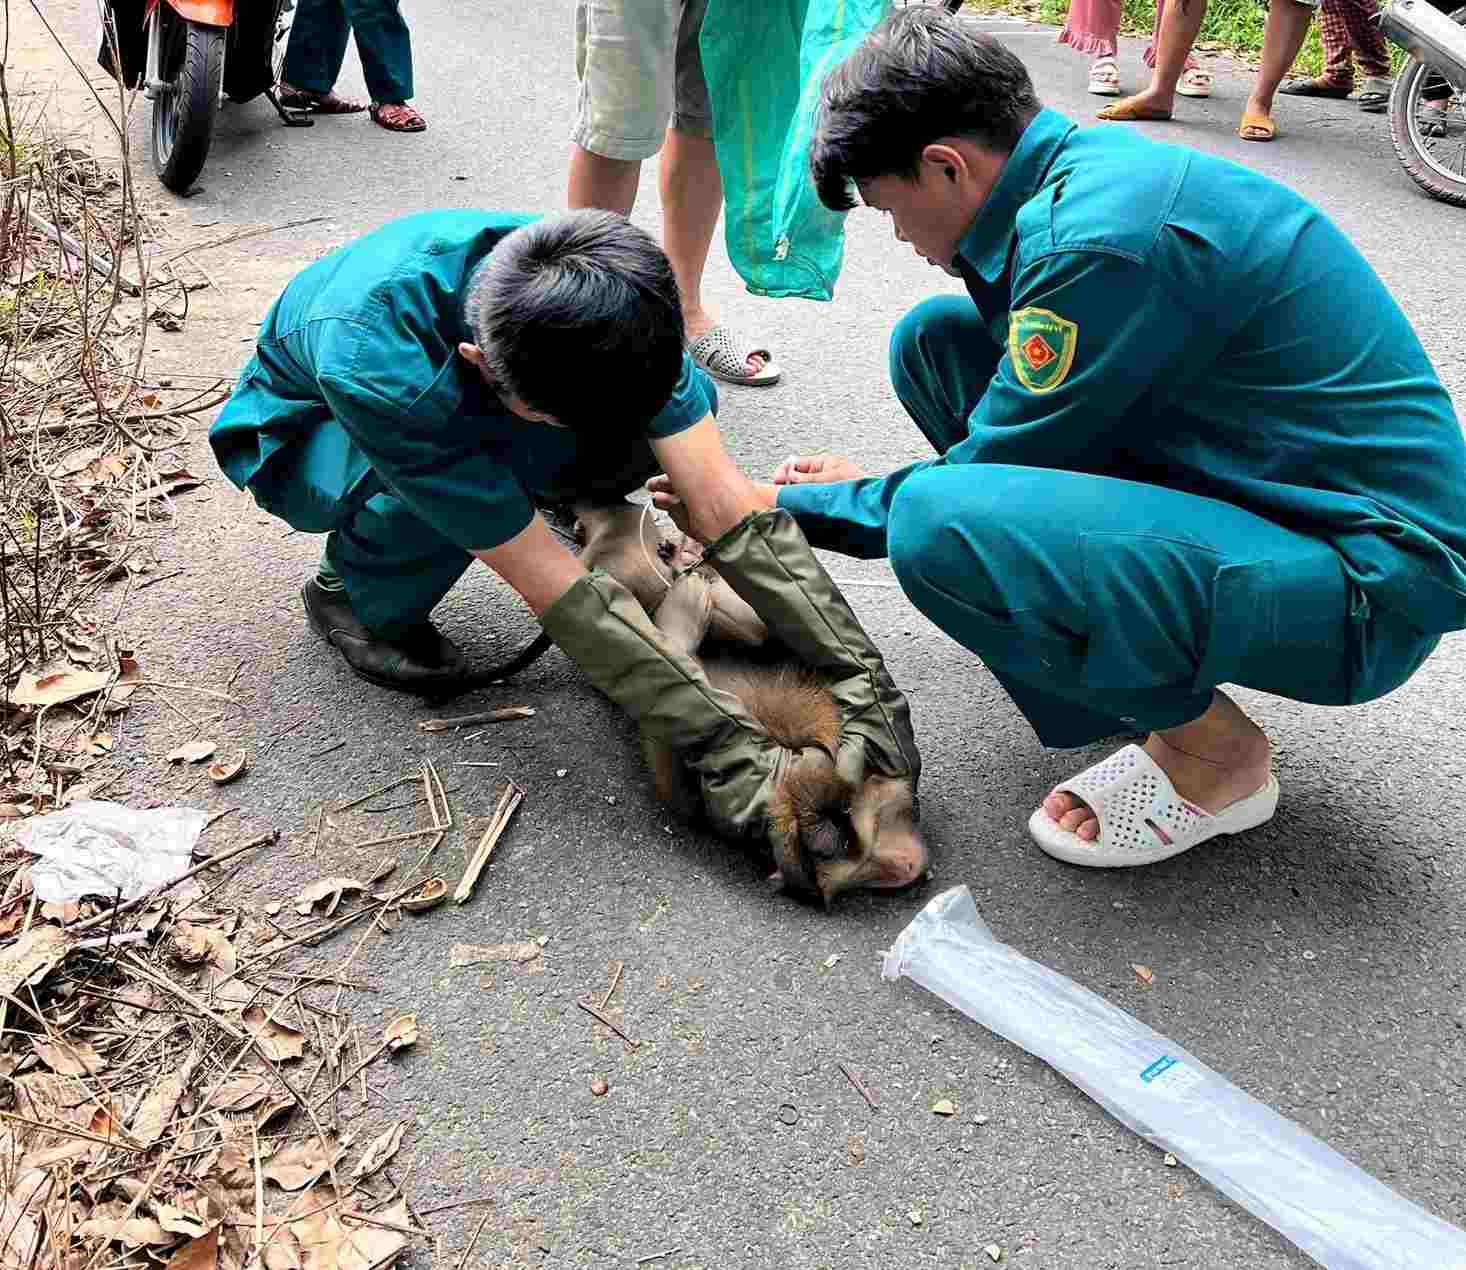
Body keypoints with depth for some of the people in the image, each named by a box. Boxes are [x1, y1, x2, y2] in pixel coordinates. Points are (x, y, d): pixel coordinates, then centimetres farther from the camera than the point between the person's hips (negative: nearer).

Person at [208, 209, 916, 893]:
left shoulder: (605, 299, -30)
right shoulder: (373, 363, -43)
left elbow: (726, 502, -29)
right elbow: (558, 591, -41)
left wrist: (861, 675, -36)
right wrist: (723, 746, -41)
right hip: (301, 430, -3)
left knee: (669, 415, -21)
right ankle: (354, 595, -6)